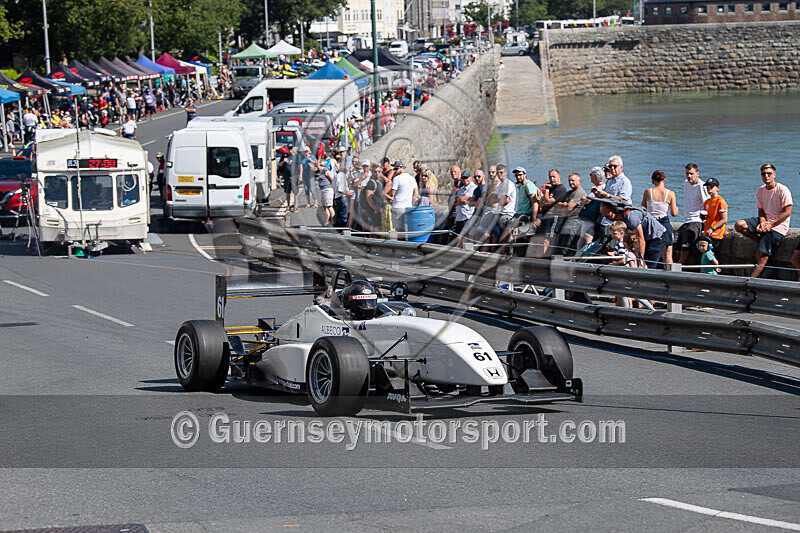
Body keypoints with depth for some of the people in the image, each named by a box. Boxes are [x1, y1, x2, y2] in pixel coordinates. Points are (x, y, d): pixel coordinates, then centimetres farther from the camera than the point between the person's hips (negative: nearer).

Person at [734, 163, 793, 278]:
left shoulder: (782, 190, -12)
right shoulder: (760, 191, 8)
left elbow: (787, 213, -14)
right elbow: (761, 210, 12)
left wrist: (771, 225, -19)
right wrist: (762, 222, -12)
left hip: (778, 225, -7)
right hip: (766, 222, 7)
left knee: (763, 255, -17)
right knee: (739, 225, -14)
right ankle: (763, 242, -3)